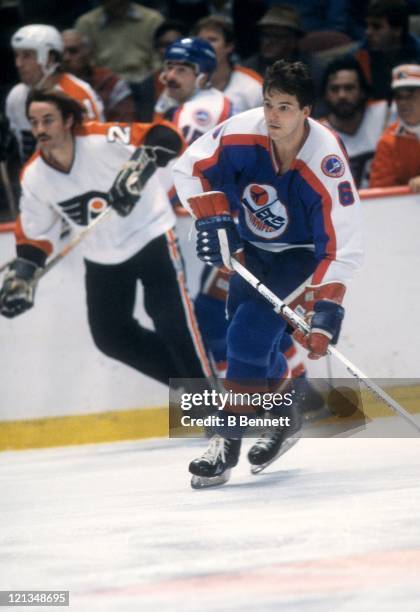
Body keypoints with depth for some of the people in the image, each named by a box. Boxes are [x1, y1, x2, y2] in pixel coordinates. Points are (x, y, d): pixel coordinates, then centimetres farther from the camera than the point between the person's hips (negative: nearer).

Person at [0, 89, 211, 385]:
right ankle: (188, 382, 26)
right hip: (102, 258, 6)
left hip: (149, 237, -6)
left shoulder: (102, 141, -26)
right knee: (110, 336, 8)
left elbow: (168, 138, -35)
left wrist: (137, 170, -49)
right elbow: (34, 235, 5)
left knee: (174, 325, -13)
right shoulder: (34, 177, -7)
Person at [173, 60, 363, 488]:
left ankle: (226, 443, -13)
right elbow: (191, 168, -7)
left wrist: (327, 310, -38)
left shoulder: (327, 164, -33)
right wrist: (212, 218, -21)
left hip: (302, 255, -5)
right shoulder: (242, 133, -23)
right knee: (251, 340, 12)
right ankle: (285, 417, 37)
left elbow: (341, 248, -31)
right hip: (253, 249, 5)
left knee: (250, 335, -20)